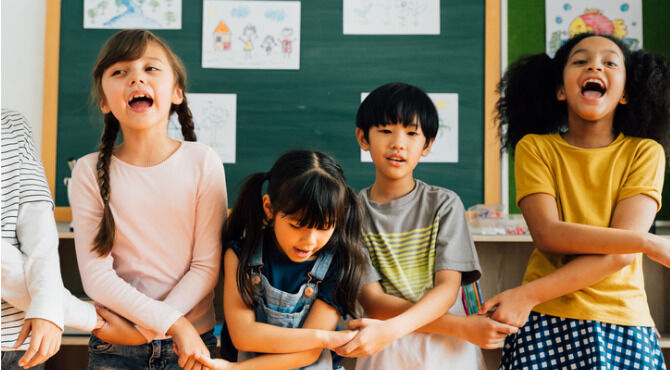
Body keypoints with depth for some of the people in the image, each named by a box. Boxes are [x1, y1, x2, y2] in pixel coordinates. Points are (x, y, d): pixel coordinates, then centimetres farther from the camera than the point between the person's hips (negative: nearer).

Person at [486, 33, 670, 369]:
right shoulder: (534, 148, 1)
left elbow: (619, 255, -12)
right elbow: (548, 235, -13)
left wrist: (528, 294, -20)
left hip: (624, 321, 1)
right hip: (545, 325, 0)